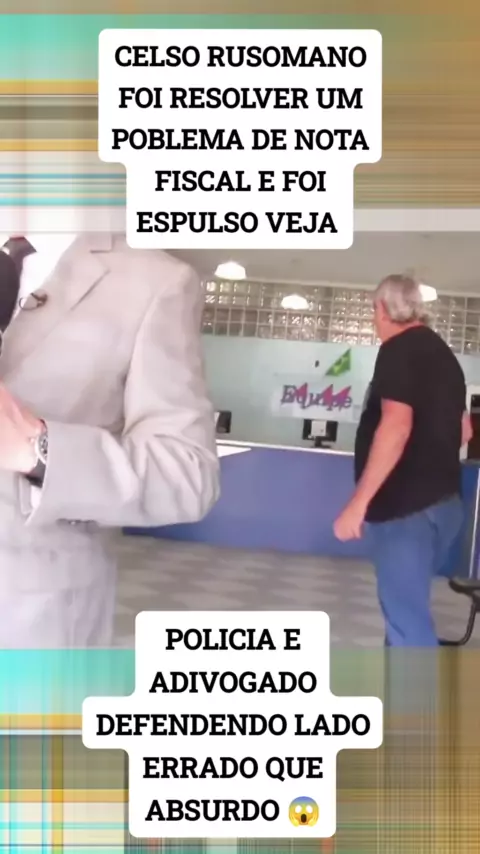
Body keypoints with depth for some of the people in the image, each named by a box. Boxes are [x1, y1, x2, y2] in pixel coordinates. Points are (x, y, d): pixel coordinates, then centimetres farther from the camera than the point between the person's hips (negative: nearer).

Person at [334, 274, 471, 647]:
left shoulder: (399, 350, -11)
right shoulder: (444, 354, 15)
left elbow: (396, 426, -24)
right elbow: (463, 430, 24)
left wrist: (359, 501, -23)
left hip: (406, 506, -9)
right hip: (442, 501, 9)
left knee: (407, 617, -4)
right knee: (406, 605, 21)